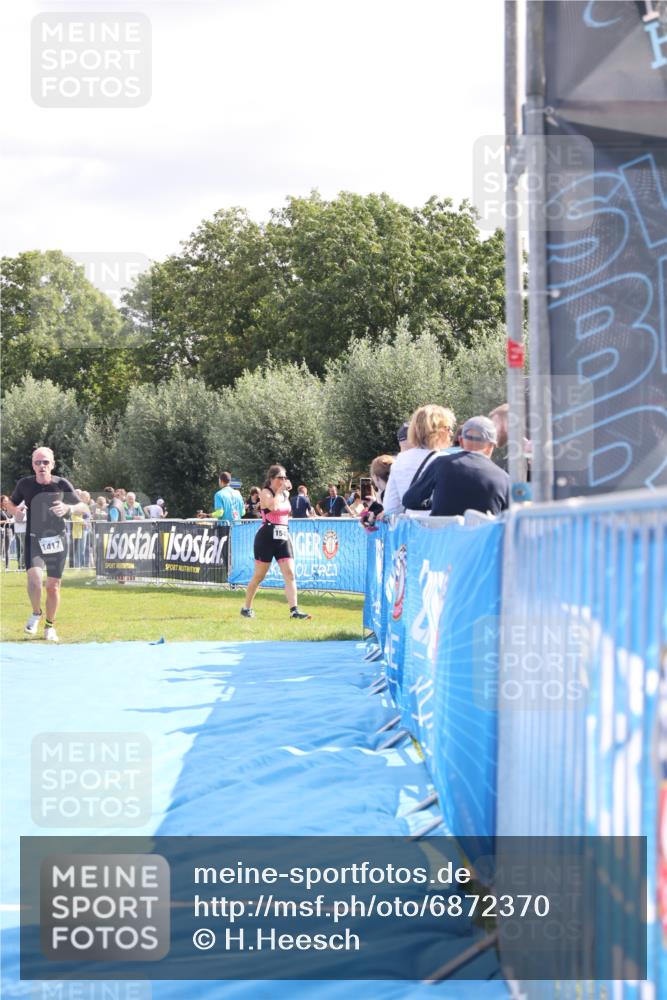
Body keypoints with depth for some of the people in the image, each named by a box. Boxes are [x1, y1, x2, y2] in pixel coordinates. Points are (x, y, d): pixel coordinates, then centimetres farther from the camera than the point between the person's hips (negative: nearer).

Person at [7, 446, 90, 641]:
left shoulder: (62, 484, -6)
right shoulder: (25, 484, -4)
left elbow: (83, 507, 1)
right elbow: (10, 503, 12)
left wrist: (68, 508, -21)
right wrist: (15, 511, -11)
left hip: (56, 538, 1)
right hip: (34, 539, 0)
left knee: (53, 586, 3)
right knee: (34, 577, -23)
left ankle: (50, 626, 23)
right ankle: (36, 614, 5)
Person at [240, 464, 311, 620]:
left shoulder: (286, 494, 14)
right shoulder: (265, 493, -6)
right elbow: (273, 505, -26)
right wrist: (280, 490, -14)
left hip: (283, 537, 6)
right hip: (267, 536, -6)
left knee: (290, 574, -8)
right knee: (259, 576, 2)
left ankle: (294, 610, -14)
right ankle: (246, 608, 15)